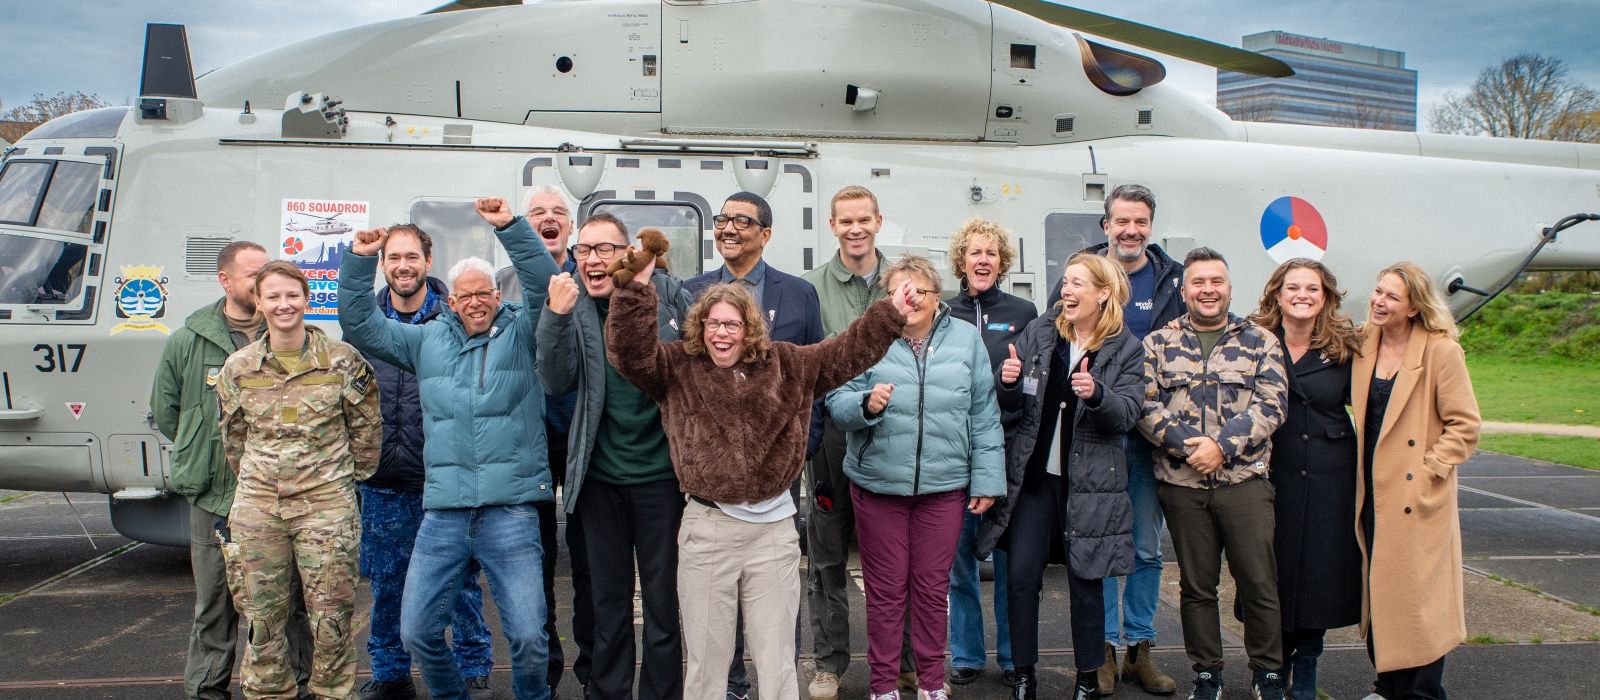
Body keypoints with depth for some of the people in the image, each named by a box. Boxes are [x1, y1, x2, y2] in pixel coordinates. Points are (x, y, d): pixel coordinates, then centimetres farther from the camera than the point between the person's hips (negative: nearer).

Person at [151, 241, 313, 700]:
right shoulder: (188, 342, 5)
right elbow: (165, 412, 15)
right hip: (214, 497, 1)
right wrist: (208, 451, 12)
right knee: (214, 604, 9)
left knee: (286, 602, 7)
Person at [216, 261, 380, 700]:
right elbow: (234, 437, 16)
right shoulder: (238, 368, 6)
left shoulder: (343, 361, -2)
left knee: (330, 621, 1)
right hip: (256, 510, 3)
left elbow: (366, 428, 6)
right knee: (262, 619, 9)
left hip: (326, 506, -3)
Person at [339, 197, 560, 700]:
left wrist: (510, 227, -18)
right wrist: (360, 261, 5)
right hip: (442, 513, 3)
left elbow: (544, 284, -8)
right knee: (417, 632, 4)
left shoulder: (520, 332, 6)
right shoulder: (427, 340, 15)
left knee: (528, 637, -4)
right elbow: (360, 325, 16)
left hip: (511, 510, -3)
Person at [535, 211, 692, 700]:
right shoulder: (575, 305, 0)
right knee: (608, 604, 15)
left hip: (660, 471, -2)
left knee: (662, 602, 7)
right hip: (599, 475, 2)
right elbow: (555, 383, -10)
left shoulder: (666, 292, -5)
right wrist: (557, 317, -23)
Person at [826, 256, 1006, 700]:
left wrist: (987, 478, 2)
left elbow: (984, 417, 4)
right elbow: (836, 402, -4)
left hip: (944, 486, 1)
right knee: (885, 590, 8)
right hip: (878, 484, -1)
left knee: (932, 587, 11)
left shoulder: (966, 339, 3)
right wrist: (865, 404, -25)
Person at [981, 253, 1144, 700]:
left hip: (1089, 483, -2)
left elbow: (1127, 415, -10)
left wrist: (1096, 393, -29)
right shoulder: (1040, 332, 3)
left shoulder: (1127, 350, -1)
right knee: (1022, 575, 1)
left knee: (1085, 580, 6)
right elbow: (1013, 404, 6)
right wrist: (1009, 383, -16)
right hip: (1034, 475, 2)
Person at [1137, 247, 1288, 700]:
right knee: (1196, 585, 10)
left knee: (1259, 582, 2)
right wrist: (1186, 444, -15)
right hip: (1182, 483, 1)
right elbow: (1145, 406, -1)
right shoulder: (1158, 344, 8)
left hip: (1244, 480, 0)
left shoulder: (1261, 342, 7)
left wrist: (1222, 445, -15)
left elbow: (1270, 406, -3)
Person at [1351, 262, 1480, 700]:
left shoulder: (1441, 351, -10)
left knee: (1418, 595, -2)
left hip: (1418, 496, -6)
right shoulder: (1363, 345, 6)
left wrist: (1429, 470, -15)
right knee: (1377, 593, 11)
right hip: (1374, 493, 6)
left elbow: (1465, 425, -9)